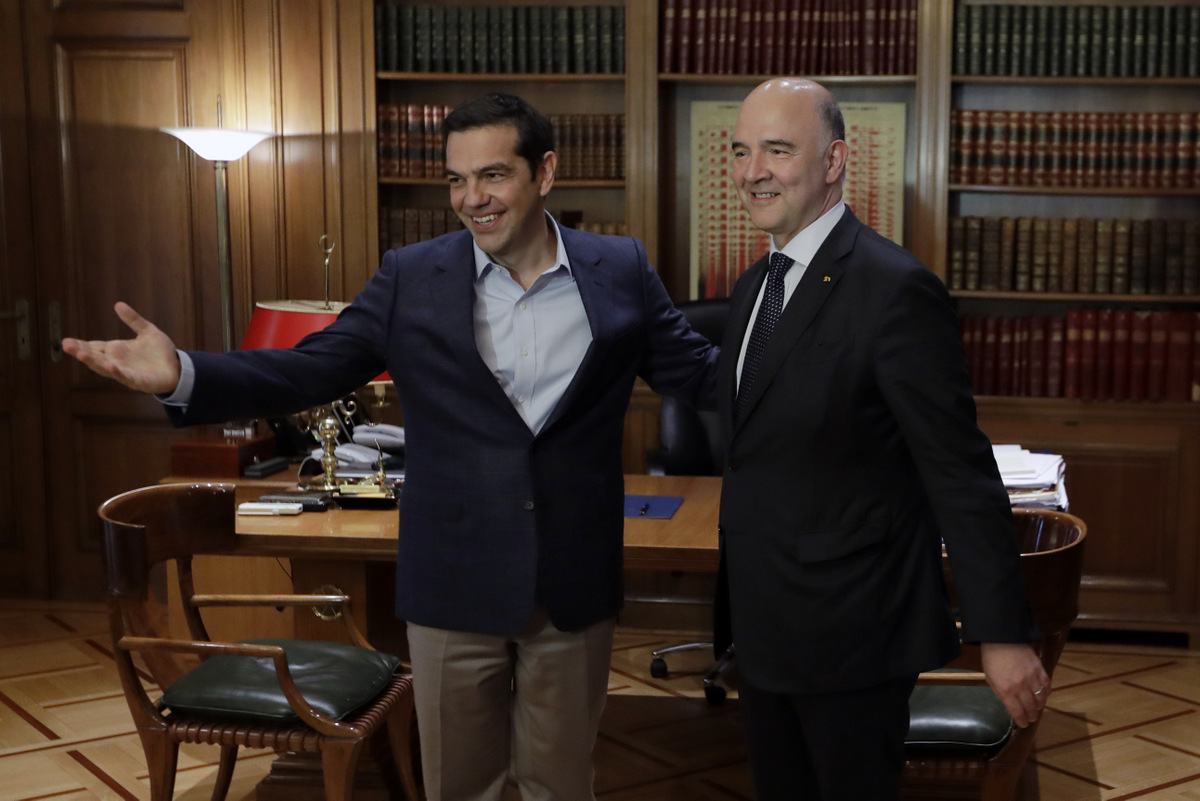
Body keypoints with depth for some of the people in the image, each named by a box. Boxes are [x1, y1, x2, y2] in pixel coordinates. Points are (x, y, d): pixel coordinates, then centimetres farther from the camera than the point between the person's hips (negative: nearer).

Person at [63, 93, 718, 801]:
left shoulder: (622, 272, -2)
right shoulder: (412, 279, -3)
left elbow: (700, 373, 3)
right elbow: (310, 370, -6)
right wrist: (183, 374, -21)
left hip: (575, 588, 0)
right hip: (454, 587, 0)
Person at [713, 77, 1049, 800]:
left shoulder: (896, 288, -18)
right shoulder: (753, 288, 9)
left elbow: (961, 472, -19)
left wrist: (1004, 634, -18)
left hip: (852, 632, -8)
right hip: (762, 628, 8)